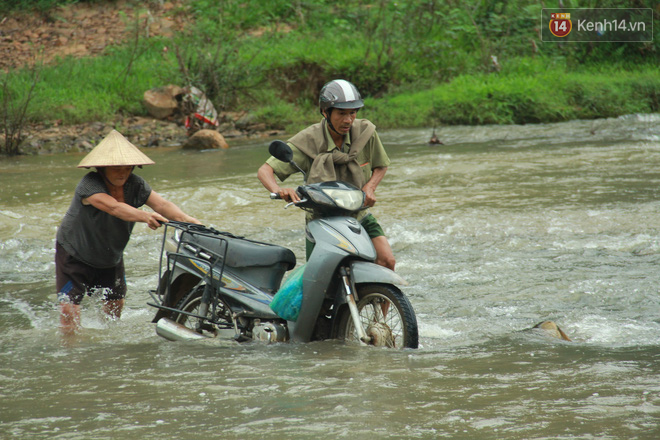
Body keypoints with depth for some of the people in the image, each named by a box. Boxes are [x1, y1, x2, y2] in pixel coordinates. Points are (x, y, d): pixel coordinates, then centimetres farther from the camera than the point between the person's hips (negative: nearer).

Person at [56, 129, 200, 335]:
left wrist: (190, 221, -42)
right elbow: (114, 207, -47)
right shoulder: (89, 185, -31)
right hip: (75, 254, -6)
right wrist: (144, 216, -63)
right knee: (69, 309, -13)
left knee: (115, 305, 14)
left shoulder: (135, 185, -13)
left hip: (111, 256, 6)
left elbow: (161, 204, -25)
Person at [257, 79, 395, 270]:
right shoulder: (308, 141, -15)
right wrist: (278, 190, -41)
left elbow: (381, 165, 10)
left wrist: (369, 188, -12)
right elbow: (264, 170, -18)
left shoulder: (365, 131, -8)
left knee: (387, 261, -20)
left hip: (359, 215, 2)